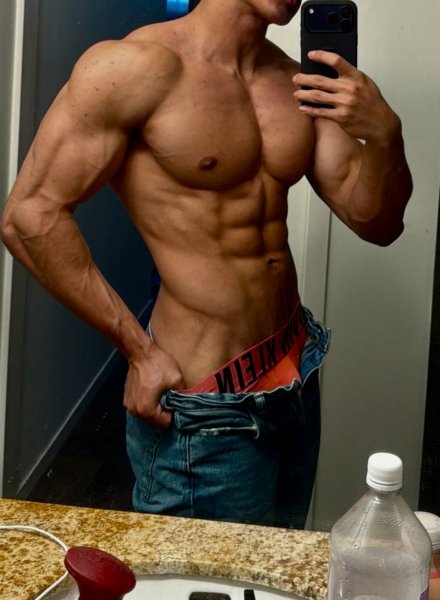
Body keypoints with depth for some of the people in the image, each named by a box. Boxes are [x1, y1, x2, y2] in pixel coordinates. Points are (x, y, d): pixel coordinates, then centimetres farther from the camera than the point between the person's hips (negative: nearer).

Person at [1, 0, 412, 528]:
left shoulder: (298, 83, 4)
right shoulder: (138, 65, -15)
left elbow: (377, 223, 4)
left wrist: (383, 133, -17)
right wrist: (139, 351, -17)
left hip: (297, 377, 7)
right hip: (208, 407, -7)